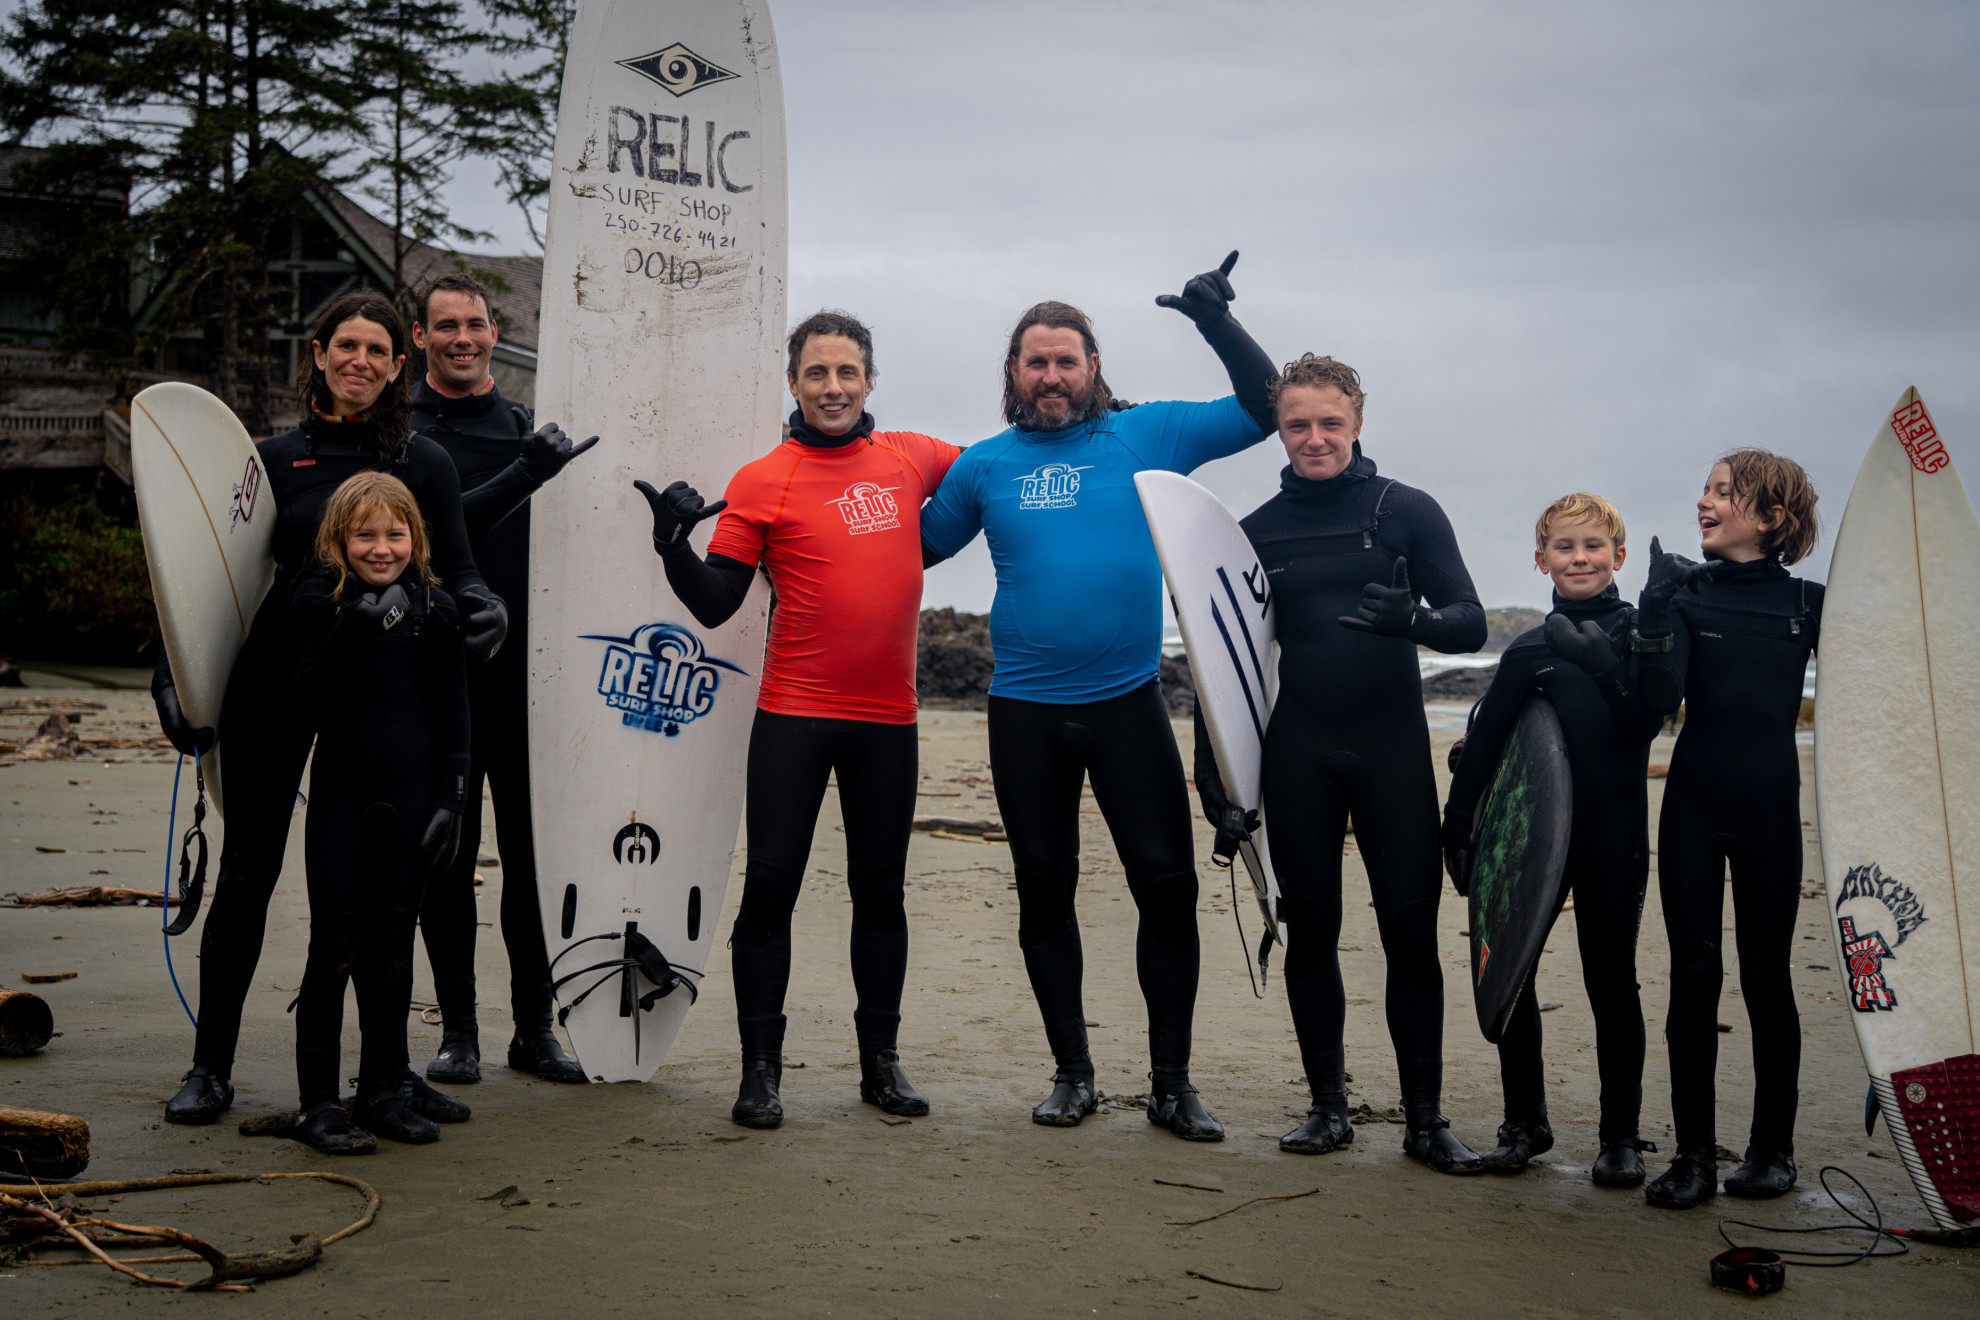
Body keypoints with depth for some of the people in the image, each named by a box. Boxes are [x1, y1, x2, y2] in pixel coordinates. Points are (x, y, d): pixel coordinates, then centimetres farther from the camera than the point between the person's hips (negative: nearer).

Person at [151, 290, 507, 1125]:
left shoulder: (424, 463, 4)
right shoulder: (275, 459, 6)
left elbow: (457, 571, 3)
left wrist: (481, 605, -19)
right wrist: (174, 674, -1)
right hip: (274, 683, 1)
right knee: (247, 870, 3)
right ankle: (210, 1067, 13)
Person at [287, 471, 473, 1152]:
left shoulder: (434, 608, 5)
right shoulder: (320, 600, -1)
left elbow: (452, 714, 8)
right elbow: (309, 690, -14)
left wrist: (449, 800, 3)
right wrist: (353, 632, -26)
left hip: (410, 794, 3)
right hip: (341, 791, -3)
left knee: (393, 943, 10)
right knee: (336, 944, -3)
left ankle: (385, 1086, 21)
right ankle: (319, 1101, 3)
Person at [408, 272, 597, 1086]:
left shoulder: (529, 431, 14)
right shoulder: (403, 435, 0)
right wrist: (524, 475, -29)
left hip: (524, 681, 3)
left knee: (535, 857, 4)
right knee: (446, 859, 3)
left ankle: (535, 1028, 13)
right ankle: (457, 1029, 14)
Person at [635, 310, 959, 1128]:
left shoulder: (910, 458, 6)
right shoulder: (763, 482, -4)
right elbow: (715, 605, -6)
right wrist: (674, 543, -20)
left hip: (887, 719, 3)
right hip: (794, 715, -3)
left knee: (881, 890, 11)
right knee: (770, 885, -3)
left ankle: (881, 1060, 23)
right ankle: (761, 1068, 8)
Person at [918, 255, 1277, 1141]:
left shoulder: (1148, 435, 2)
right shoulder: (984, 465, 7)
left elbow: (1264, 409, 5)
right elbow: (917, 546, 20)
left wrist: (1216, 320, -4)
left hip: (1128, 702, -1)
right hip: (1025, 710, 2)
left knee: (1166, 884, -4)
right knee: (1043, 888, 8)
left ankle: (1171, 1084, 8)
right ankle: (1071, 1071, 22)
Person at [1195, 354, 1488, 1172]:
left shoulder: (1407, 512, 3)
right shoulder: (1255, 534, 8)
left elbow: (1470, 622, -2)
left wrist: (1411, 619, -25)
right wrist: (1215, 777, 3)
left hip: (1393, 749, -1)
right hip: (1297, 758, 2)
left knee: (1412, 933, -2)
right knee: (1310, 930, 6)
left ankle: (1425, 1120, 6)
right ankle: (1328, 1109, 17)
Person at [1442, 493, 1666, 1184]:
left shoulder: (1636, 633, 2)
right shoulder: (1530, 649, 5)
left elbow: (1644, 725, -11)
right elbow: (1484, 742, 7)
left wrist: (1602, 659, -20)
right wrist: (1458, 826, 5)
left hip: (1612, 839, -2)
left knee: (1611, 980, 4)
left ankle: (1621, 1135, 16)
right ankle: (1524, 1123, 20)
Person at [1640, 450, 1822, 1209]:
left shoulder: (1808, 605, 2)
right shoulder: (1686, 594, 0)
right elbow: (1660, 699, -12)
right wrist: (1657, 609, -20)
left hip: (1769, 809, 0)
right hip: (1693, 808, 0)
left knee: (1765, 976, 6)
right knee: (1693, 975, 0)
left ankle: (1773, 1148, 20)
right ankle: (1693, 1154, 7)